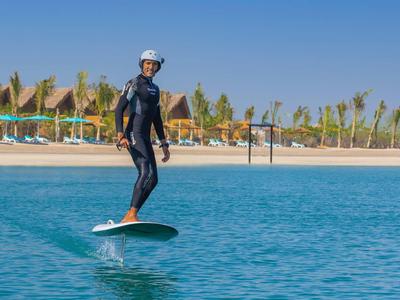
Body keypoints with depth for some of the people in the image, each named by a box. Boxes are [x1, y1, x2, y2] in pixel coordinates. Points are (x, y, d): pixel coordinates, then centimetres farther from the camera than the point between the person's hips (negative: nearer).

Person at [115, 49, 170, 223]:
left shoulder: (155, 89, 21)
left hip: (146, 138, 9)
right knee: (146, 173, -24)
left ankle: (129, 217, 8)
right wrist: (120, 135, -23)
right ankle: (131, 214, -27)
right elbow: (119, 110, -10)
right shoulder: (134, 84, -3)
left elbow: (157, 119, 26)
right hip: (133, 135, -9)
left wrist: (164, 144, 21)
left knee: (153, 180, 4)